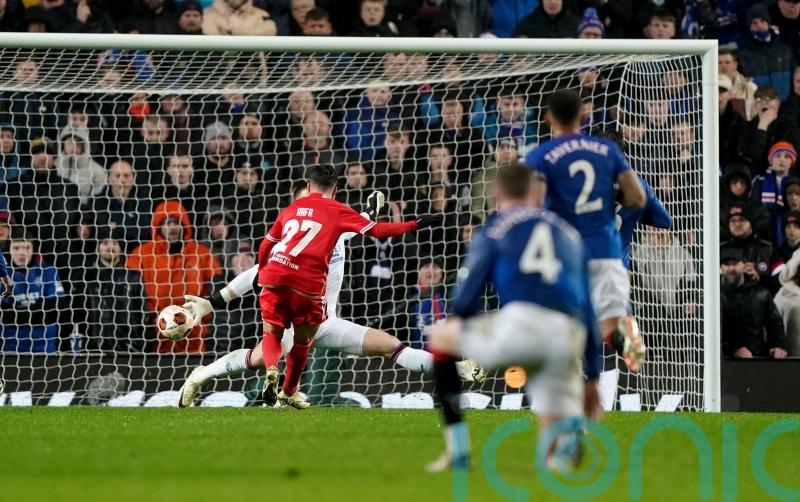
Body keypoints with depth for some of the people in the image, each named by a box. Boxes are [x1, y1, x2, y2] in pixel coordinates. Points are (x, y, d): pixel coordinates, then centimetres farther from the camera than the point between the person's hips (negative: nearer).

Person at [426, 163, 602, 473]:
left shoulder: (493, 229, 17)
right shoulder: (569, 234, 30)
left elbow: (466, 301, 11)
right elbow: (587, 310, 27)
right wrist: (592, 376, 29)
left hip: (521, 323, -4)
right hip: (568, 340, 4)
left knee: (440, 336, 23)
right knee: (552, 450, 13)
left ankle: (457, 448, 13)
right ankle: (572, 432, -28)